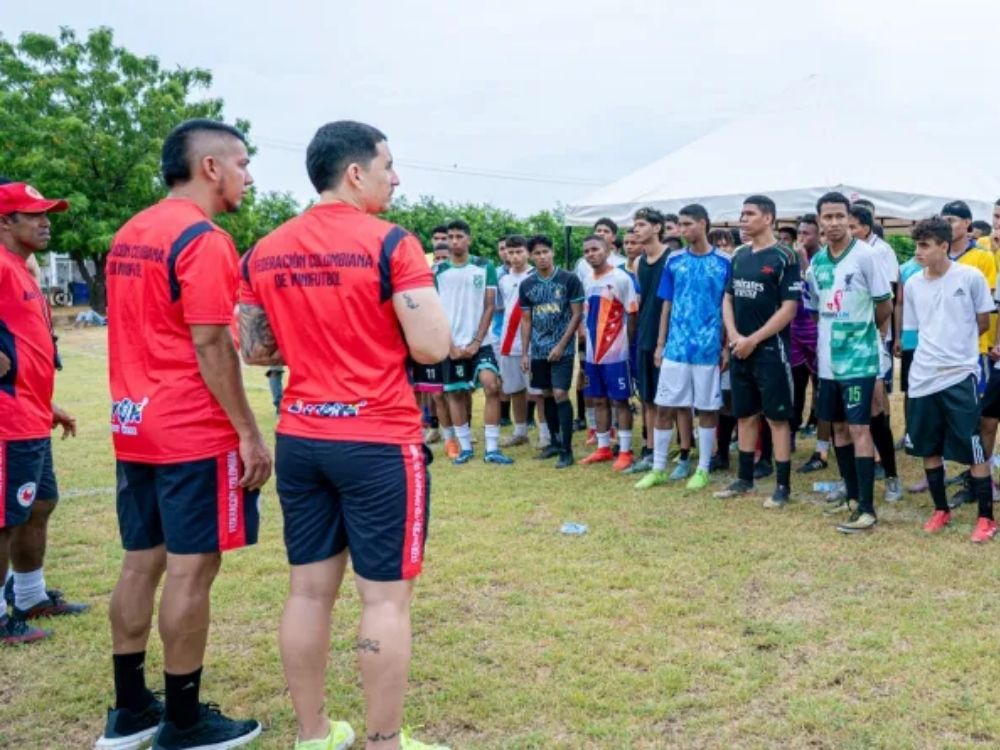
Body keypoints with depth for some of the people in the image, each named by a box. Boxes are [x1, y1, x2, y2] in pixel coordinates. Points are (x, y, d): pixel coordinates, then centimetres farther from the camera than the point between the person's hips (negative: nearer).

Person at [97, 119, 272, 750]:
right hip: (194, 434, -9)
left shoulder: (129, 235, 14)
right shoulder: (203, 239, -14)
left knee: (142, 561, 14)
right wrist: (250, 433, -14)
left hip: (136, 427, 9)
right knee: (192, 569, 0)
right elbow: (211, 348, -18)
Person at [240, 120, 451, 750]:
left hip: (300, 440, 6)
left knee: (310, 588, 13)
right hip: (379, 444, -6)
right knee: (386, 596, 3)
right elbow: (433, 347, -15)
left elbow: (256, 350, 12)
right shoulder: (390, 243, -12)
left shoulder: (264, 252, 7)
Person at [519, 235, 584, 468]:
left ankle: (567, 449, -4)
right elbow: (526, 320, 11)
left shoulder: (569, 279, -6)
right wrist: (524, 353, 6)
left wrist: (561, 345, -12)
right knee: (547, 396, 12)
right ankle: (555, 442, 25)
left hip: (562, 349, -4)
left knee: (560, 395, -10)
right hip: (538, 351, 5)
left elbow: (577, 314, -5)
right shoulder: (526, 285, 6)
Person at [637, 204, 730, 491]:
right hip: (676, 348, 2)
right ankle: (658, 468, 14)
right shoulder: (674, 261, 5)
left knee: (707, 409, 6)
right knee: (664, 408, 4)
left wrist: (727, 347, -1)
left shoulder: (723, 262, -2)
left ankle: (703, 469, 18)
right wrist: (660, 344, 6)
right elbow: (667, 305, 9)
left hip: (709, 349, -2)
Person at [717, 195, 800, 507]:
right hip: (739, 349, 7)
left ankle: (783, 486, 6)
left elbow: (789, 308, -14)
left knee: (777, 417, -1)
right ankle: (745, 479, 24)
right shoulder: (739, 256, 10)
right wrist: (734, 336, -3)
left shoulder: (784, 258, -10)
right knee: (745, 414, 13)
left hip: (770, 350, -7)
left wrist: (753, 340, -15)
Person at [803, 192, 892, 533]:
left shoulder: (865, 255, -11)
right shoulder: (817, 261, 7)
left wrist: (861, 332, 7)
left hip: (859, 359, -6)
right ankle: (852, 493, 28)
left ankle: (867, 508, -4)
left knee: (858, 429, -8)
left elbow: (885, 305, -4)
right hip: (828, 360, 7)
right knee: (839, 426, 14)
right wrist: (834, 333, 8)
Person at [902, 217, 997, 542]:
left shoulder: (971, 277, -6)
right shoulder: (912, 284, 4)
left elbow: (983, 322, 4)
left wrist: (958, 347, 7)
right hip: (923, 377, 4)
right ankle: (941, 510, 27)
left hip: (960, 375, -4)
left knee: (974, 450, -1)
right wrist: (937, 349, 3)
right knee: (929, 448, 12)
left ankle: (986, 517, 10)